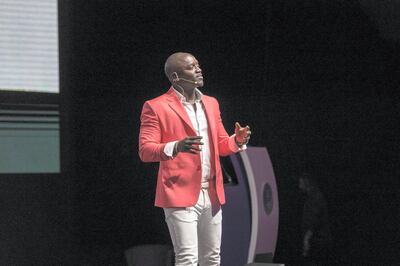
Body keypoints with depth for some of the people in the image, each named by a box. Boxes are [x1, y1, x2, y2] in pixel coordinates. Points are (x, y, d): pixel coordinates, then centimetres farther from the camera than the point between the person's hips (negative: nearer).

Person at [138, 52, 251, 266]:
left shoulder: (211, 103, 16)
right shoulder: (155, 107, -5)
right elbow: (145, 151, -11)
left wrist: (237, 140, -2)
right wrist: (176, 147, -29)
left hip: (211, 196, 7)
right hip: (180, 195, -6)